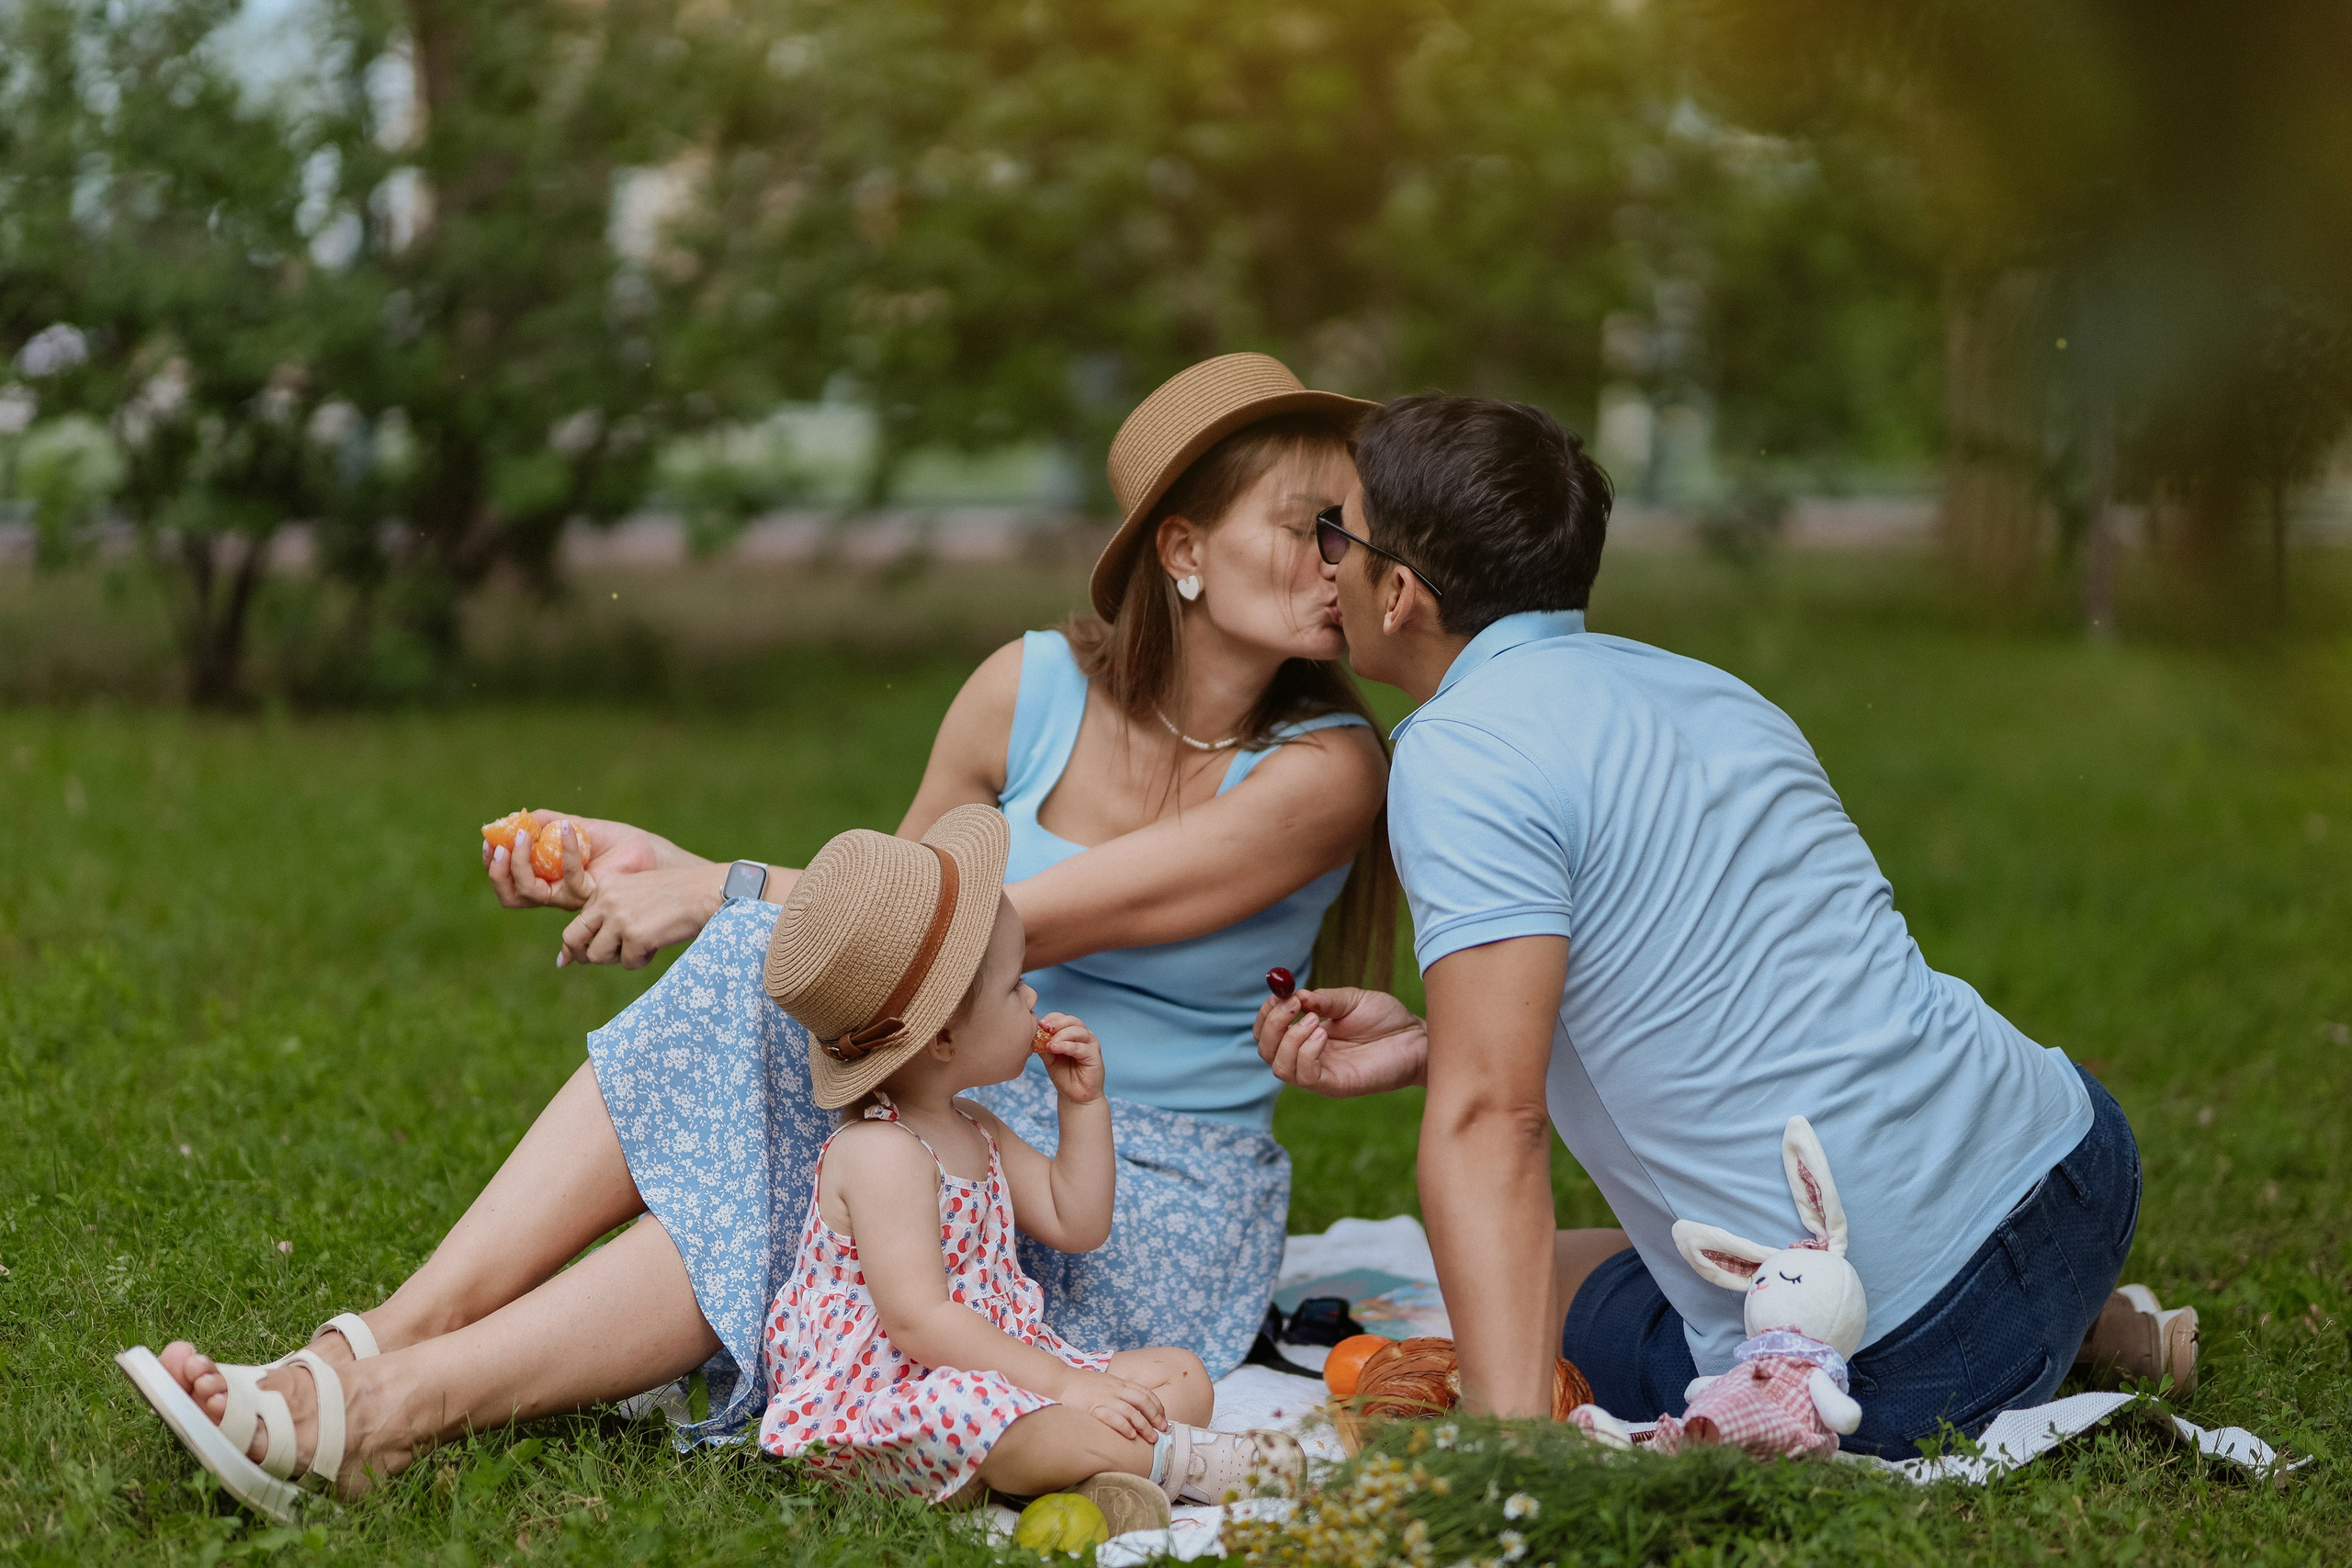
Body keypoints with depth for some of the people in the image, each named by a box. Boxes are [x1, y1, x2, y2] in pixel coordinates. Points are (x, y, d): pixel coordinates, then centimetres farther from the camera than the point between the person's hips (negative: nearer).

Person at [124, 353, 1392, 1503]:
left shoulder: (1326, 769, -13)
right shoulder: (1037, 688, 1)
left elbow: (1022, 923, -20)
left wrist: (726, 891, -19)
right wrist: (660, 878, -3)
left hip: (1157, 1223, -4)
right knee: (750, 981, -24)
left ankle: (397, 1407, -35)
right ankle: (374, 1345, -31)